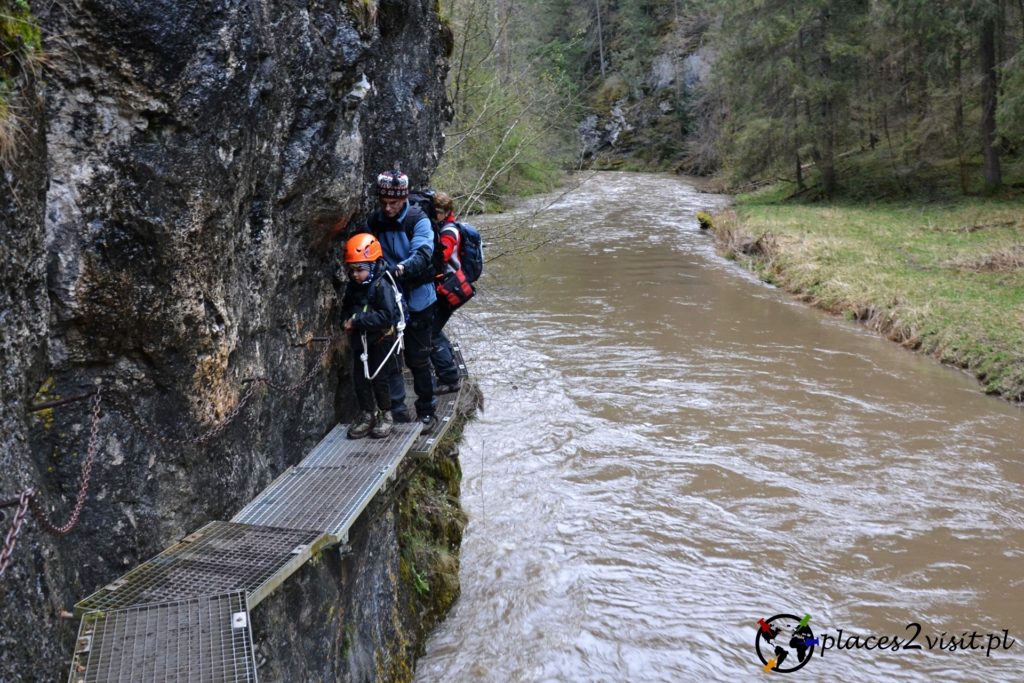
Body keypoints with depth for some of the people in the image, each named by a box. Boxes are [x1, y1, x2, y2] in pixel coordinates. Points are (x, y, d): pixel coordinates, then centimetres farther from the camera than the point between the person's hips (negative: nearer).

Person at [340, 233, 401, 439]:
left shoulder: (382, 286, -20)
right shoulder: (352, 287, 3)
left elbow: (386, 316, -28)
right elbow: (346, 309, 15)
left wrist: (357, 321, -27)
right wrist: (347, 321, -10)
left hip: (382, 340, -7)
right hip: (360, 341, 7)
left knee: (379, 379, 0)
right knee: (360, 379, 8)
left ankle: (385, 415, 18)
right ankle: (367, 415, 24)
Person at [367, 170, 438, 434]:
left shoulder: (418, 220, -12)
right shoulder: (374, 221, 2)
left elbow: (423, 254, -28)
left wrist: (400, 268, -45)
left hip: (416, 301, -4)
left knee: (418, 359, 5)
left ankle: (427, 411, 22)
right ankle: (397, 413, 15)